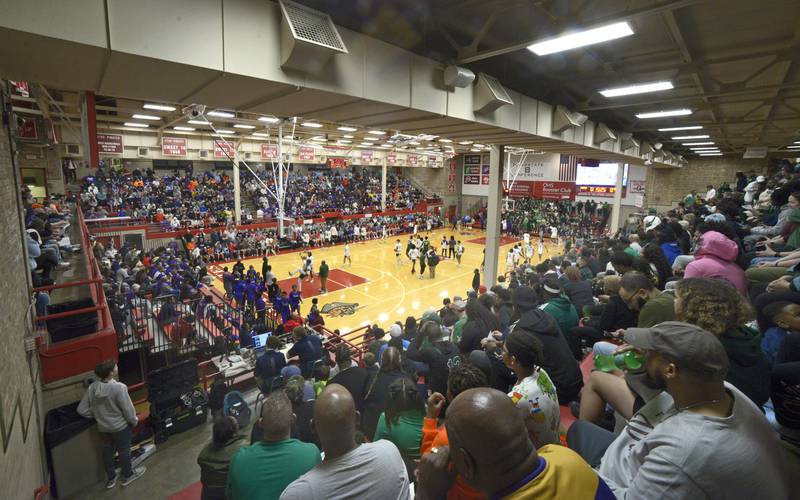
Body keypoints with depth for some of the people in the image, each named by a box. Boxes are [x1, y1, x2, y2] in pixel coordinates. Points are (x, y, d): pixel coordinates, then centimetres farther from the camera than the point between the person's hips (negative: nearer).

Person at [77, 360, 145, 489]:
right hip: (120, 426, -5)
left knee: (107, 451, 22)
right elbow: (127, 408, -21)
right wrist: (134, 420, -3)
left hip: (103, 427, 5)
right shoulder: (119, 387, -30)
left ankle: (111, 478, 40)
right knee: (124, 451, 15)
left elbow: (82, 410, -5)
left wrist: (97, 415, 11)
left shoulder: (92, 388, -13)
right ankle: (127, 475, 33)